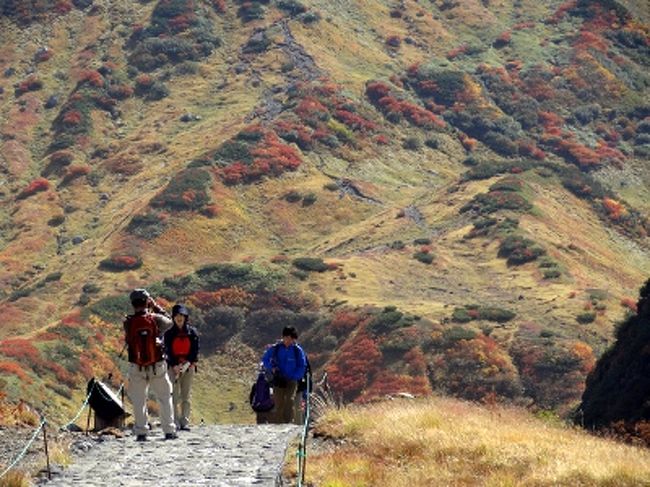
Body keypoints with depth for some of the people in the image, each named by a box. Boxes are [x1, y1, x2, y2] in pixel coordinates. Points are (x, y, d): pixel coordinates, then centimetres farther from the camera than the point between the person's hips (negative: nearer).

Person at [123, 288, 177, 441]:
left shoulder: (128, 322, -10)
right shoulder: (155, 319, -11)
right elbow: (169, 322, 9)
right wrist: (156, 307, 15)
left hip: (136, 369, 0)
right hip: (158, 367, 0)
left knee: (139, 401, 9)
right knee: (165, 398, 12)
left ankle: (141, 433, 7)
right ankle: (169, 431, 13)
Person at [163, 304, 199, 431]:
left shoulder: (192, 332, 6)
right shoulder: (169, 334, 4)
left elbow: (195, 349, 2)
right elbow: (168, 351, -2)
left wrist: (190, 363, -13)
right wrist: (175, 365, -15)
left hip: (189, 366, 1)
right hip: (174, 367, -1)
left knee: (186, 396, 2)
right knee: (175, 395, -7)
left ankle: (185, 422, 2)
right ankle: (176, 422, -7)